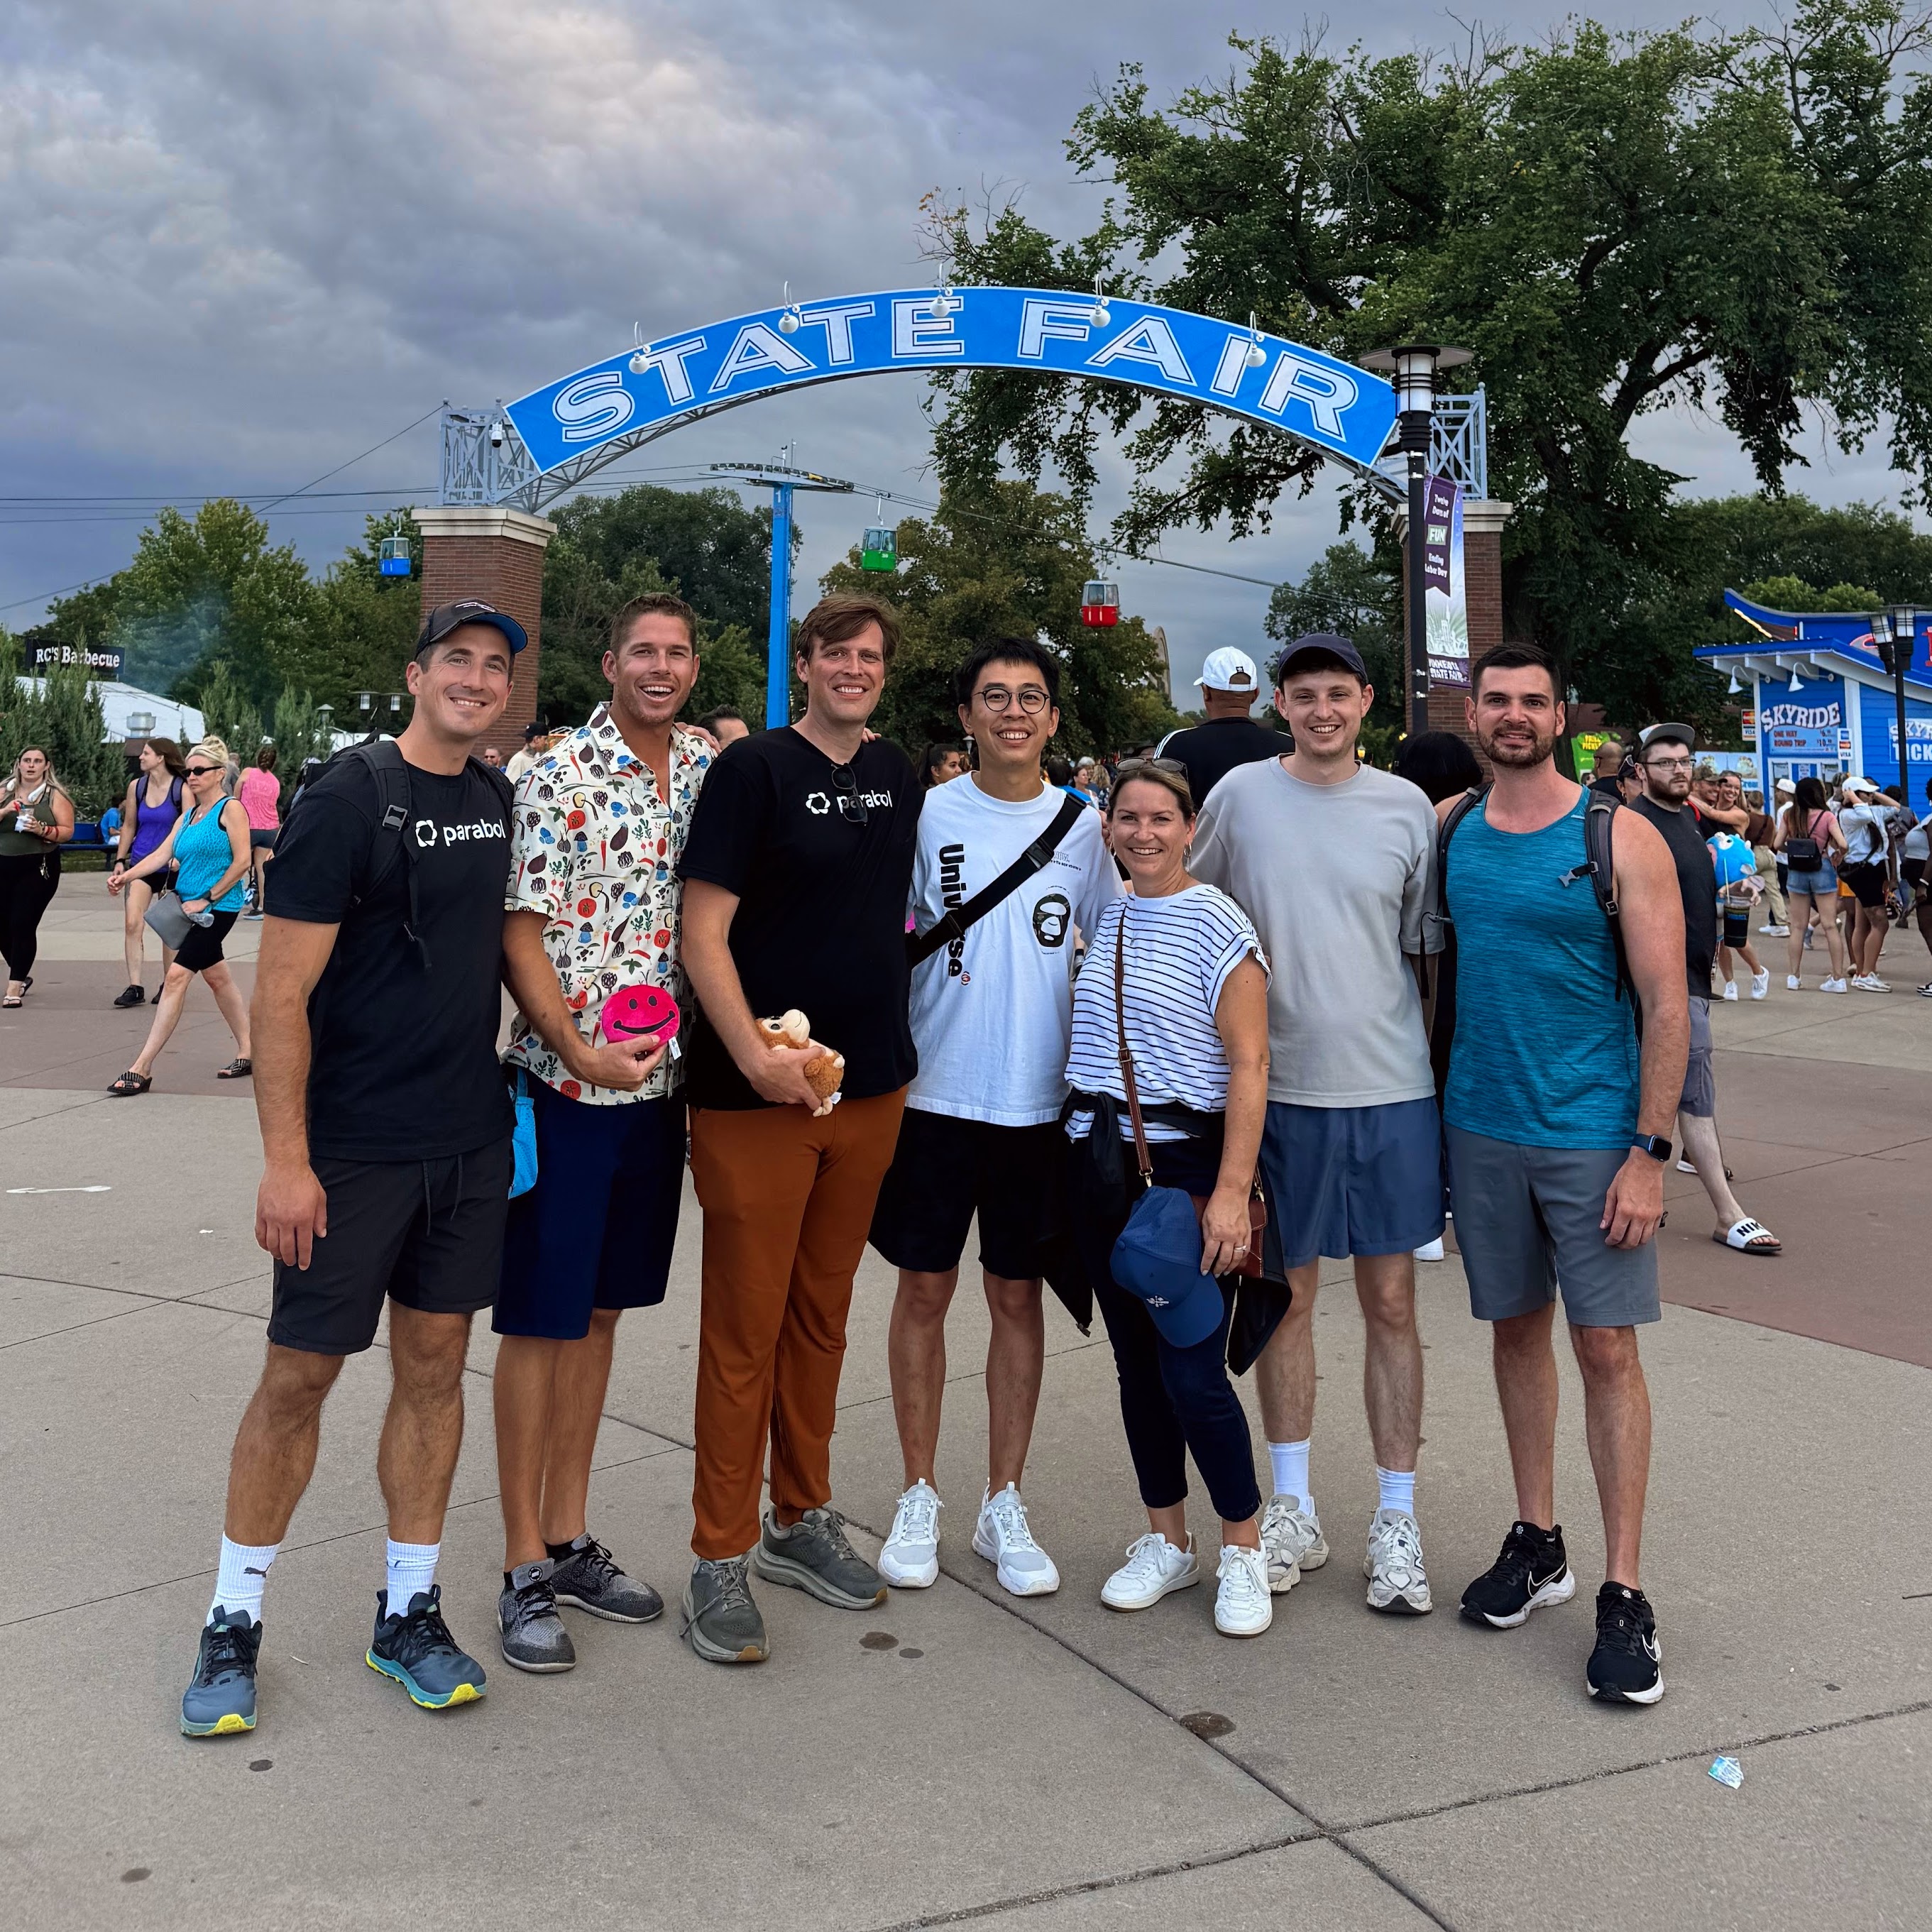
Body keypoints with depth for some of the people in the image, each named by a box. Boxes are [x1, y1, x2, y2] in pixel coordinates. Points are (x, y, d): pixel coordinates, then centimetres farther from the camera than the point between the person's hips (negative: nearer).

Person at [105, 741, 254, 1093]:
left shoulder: (230, 809, -7)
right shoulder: (188, 816, 16)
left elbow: (242, 862, -13)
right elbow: (161, 855, 6)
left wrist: (206, 899, -15)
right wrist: (126, 876, -10)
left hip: (218, 908, -9)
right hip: (193, 909, 9)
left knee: (177, 975, -14)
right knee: (216, 977, 15)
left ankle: (142, 1068, -14)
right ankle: (247, 1053, 26)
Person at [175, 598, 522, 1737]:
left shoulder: (500, 799, 8)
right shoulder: (349, 797, -11)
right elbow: (282, 988, -14)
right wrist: (285, 1159, -18)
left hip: (471, 1137, 6)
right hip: (350, 1147, -5)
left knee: (436, 1365, 10)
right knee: (300, 1375, 3)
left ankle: (409, 1610, 23)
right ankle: (234, 1622, 20)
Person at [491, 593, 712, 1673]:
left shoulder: (711, 768, 8)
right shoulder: (558, 777, -9)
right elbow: (520, 934, -12)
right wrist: (582, 1053, -19)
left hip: (659, 1084, 6)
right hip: (565, 1086, -6)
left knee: (601, 1310, 14)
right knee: (540, 1321, 2)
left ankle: (571, 1537, 27)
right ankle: (526, 1569, 13)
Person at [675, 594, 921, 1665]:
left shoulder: (897, 775, 11)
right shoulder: (753, 768, -7)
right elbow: (703, 933, -12)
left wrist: (889, 1044, 15)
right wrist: (753, 1052, -23)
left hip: (872, 1084, 6)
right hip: (756, 1089, -6)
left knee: (822, 1315, 16)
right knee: (745, 1326, 1)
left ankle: (801, 1519, 30)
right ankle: (721, 1557, 13)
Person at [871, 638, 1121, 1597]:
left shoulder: (1084, 826, 4)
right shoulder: (928, 816, -1)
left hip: (1040, 1102, 1)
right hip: (935, 1093, -1)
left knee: (1017, 1297, 9)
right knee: (923, 1290, 6)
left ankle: (1003, 1507, 21)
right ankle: (919, 1499, 21)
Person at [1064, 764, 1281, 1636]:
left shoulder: (1219, 926, -8)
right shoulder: (1105, 920, 11)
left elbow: (1249, 1065, -12)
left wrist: (1232, 1190, -19)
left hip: (1185, 1162, -6)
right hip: (1100, 1162, 6)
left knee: (1192, 1372, -7)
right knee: (1135, 1362, 12)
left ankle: (1244, 1553, 13)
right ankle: (1166, 1542, 27)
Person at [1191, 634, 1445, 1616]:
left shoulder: (1406, 807, 3)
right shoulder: (1240, 795, 1)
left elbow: (1426, 949, 10)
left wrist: (1441, 1066, 7)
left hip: (1392, 1091, 0)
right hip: (1278, 1088, 0)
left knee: (1391, 1302, 5)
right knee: (1286, 1296, 9)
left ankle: (1395, 1520, 17)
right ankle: (1293, 1510, 23)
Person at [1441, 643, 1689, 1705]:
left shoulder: (1621, 838, -6)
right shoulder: (1445, 834, 5)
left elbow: (1667, 1004, -8)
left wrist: (1650, 1151, -14)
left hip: (1592, 1137, -3)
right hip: (1479, 1130, 4)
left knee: (1607, 1347, -1)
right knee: (1517, 1328, 13)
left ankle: (1623, 1595, 7)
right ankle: (1537, 1541, 27)